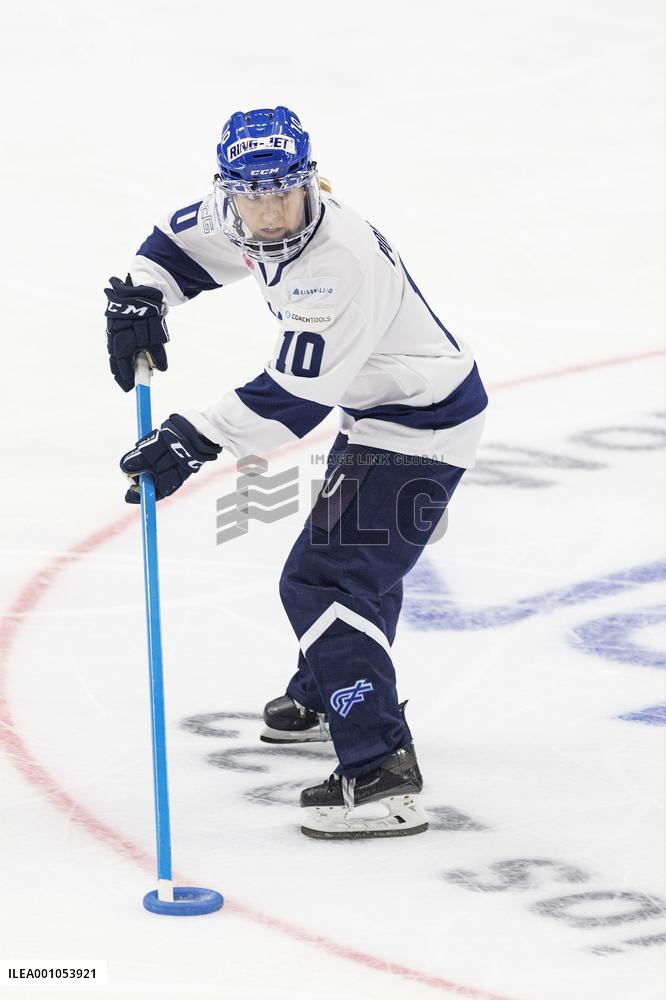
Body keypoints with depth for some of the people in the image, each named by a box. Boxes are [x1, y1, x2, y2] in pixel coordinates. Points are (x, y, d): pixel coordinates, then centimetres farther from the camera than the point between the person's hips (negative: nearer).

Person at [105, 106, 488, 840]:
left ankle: (381, 778, -22)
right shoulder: (246, 219, -7)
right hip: (375, 409, 10)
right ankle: (326, 698, 53)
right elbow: (183, 240, 13)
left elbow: (293, 396, -31)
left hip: (422, 427, -10)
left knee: (327, 581, -18)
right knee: (342, 554, 29)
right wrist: (137, 298, -5)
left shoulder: (342, 263, -33)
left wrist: (192, 441, -31)